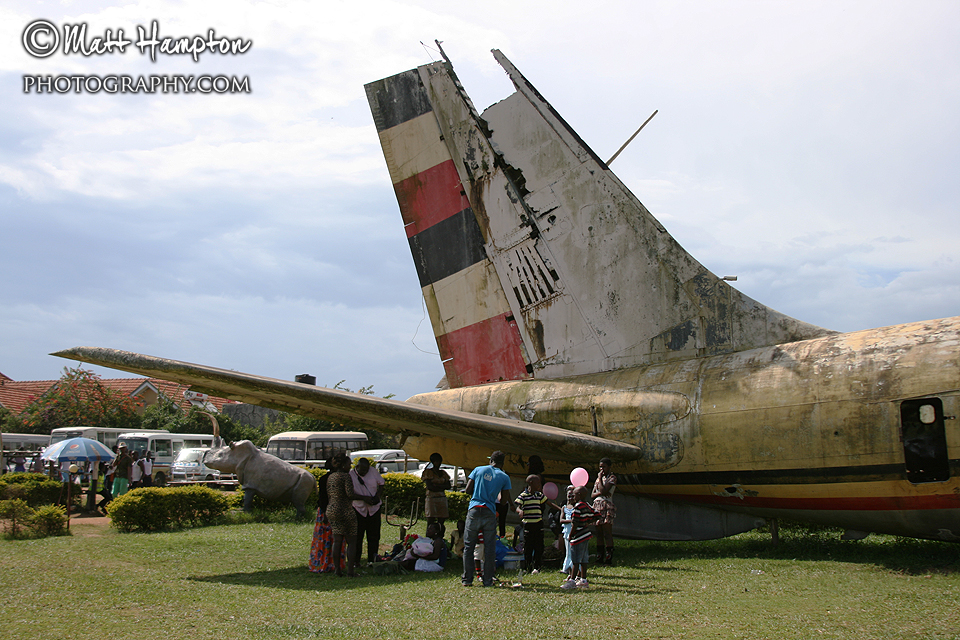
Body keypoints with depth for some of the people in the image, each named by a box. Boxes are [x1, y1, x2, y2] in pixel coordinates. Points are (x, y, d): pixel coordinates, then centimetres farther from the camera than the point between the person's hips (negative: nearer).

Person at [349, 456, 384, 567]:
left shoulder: (373, 471, -2)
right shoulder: (350, 475, -11)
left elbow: (381, 483, 11)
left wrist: (378, 496, -6)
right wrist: (364, 498, -22)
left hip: (374, 508, 3)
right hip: (359, 508, -3)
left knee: (374, 536, 5)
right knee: (357, 536, 0)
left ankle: (372, 560, 12)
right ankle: (355, 561, 9)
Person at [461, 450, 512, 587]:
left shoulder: (478, 470, 7)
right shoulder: (504, 477, 5)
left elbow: (468, 490, 4)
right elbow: (504, 500, 4)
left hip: (474, 510, 0)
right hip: (489, 513, 0)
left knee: (468, 546, 8)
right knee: (489, 548, 6)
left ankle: (467, 579, 9)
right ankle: (488, 581, 8)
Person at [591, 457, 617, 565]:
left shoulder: (612, 478, -2)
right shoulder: (599, 478, 20)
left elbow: (603, 491, -16)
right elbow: (593, 495, 13)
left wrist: (600, 478, -6)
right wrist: (600, 492, -7)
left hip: (607, 506, -7)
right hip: (597, 506, 7)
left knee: (607, 533, -9)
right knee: (599, 534, 6)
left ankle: (609, 558, -9)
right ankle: (599, 558, 8)